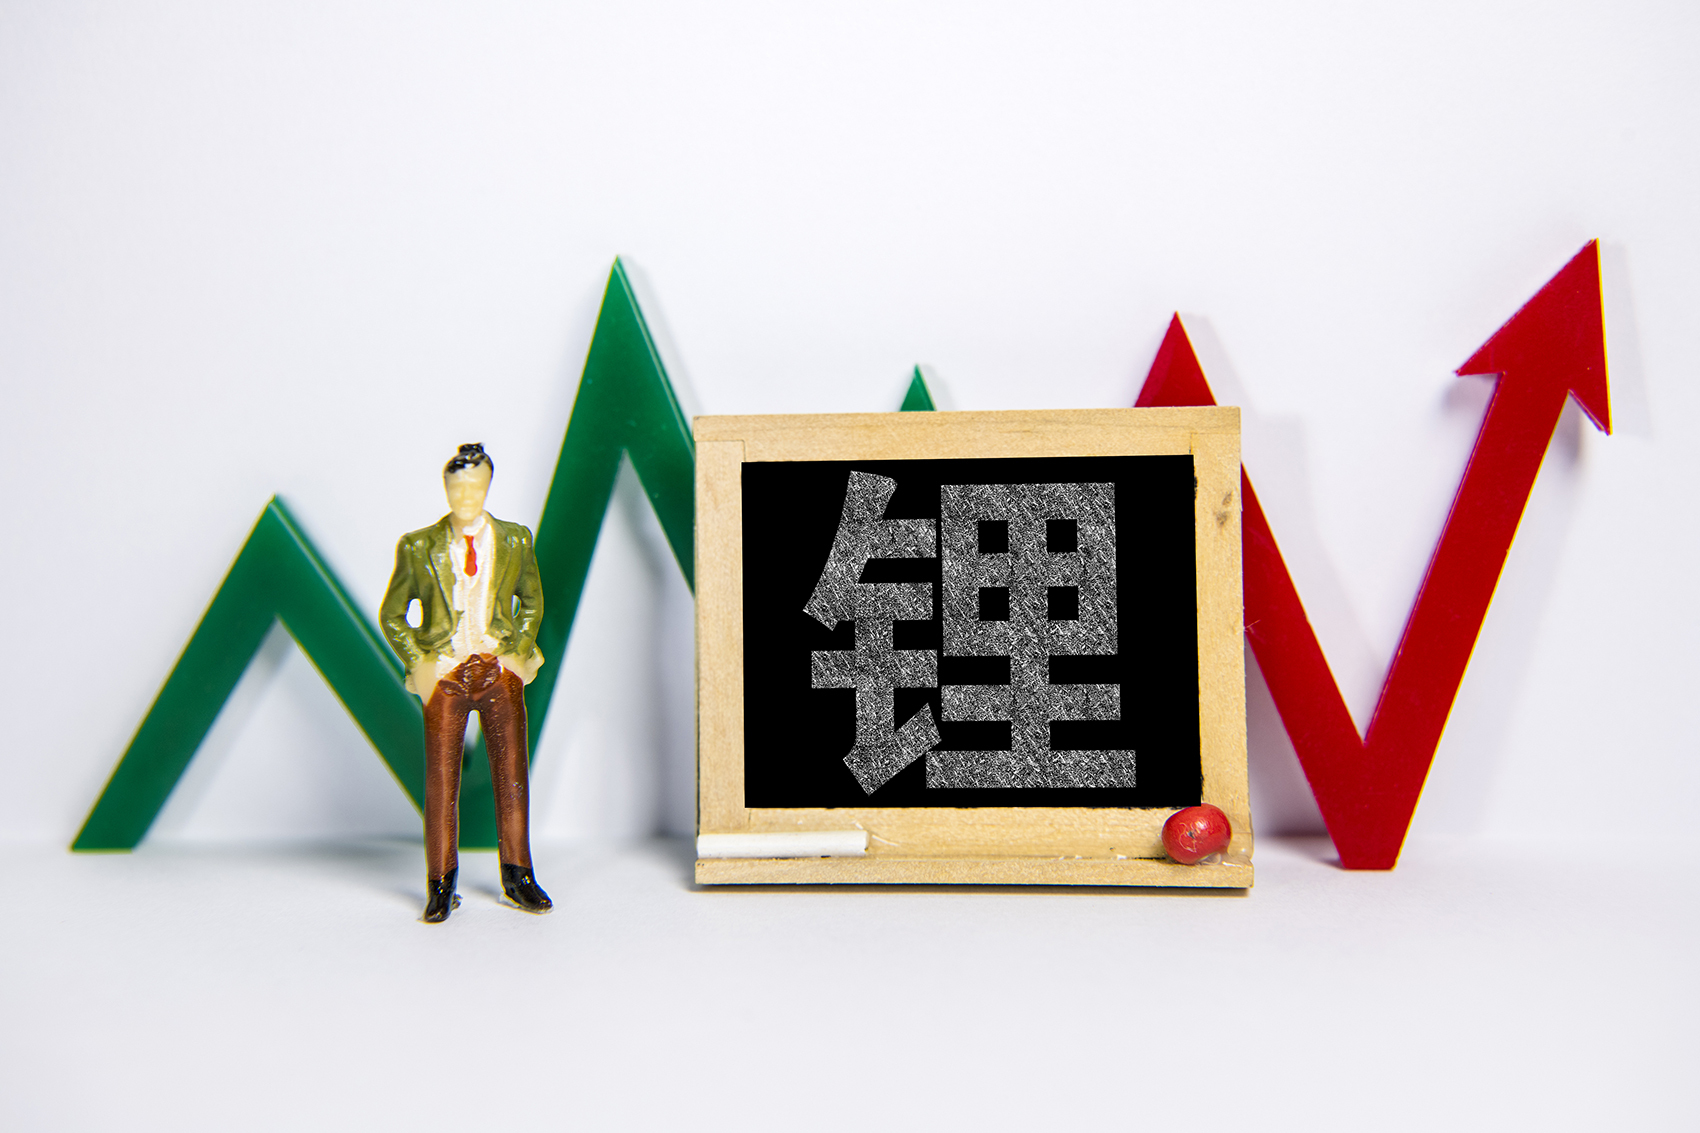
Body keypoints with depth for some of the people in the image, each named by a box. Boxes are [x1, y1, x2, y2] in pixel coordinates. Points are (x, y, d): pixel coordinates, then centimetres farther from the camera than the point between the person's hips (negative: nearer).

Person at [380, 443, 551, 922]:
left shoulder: (516, 541, 6)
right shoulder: (417, 547, 2)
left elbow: (532, 600, 18)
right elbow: (391, 615, 9)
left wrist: (521, 650, 6)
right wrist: (417, 662, -3)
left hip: (501, 671, 1)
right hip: (445, 673, -1)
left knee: (512, 775, 5)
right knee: (441, 780, 1)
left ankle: (518, 877, 19)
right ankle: (441, 887, 14)